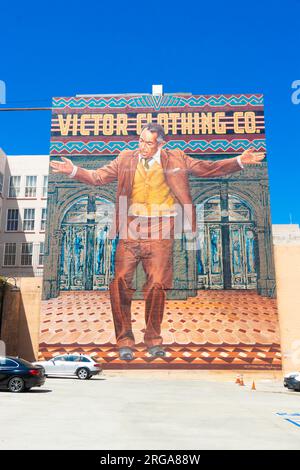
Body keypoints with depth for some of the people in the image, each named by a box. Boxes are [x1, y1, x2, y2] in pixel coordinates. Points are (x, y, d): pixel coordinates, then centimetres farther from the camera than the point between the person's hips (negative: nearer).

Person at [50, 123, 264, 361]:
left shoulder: (175, 159, 8)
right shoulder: (126, 159, 10)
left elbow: (207, 168, 8)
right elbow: (98, 176, 11)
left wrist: (239, 161, 0)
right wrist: (74, 170, -2)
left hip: (160, 232, -1)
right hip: (131, 228, 1)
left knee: (157, 284, -3)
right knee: (120, 281, -7)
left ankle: (153, 338, 18)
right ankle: (125, 339, 9)